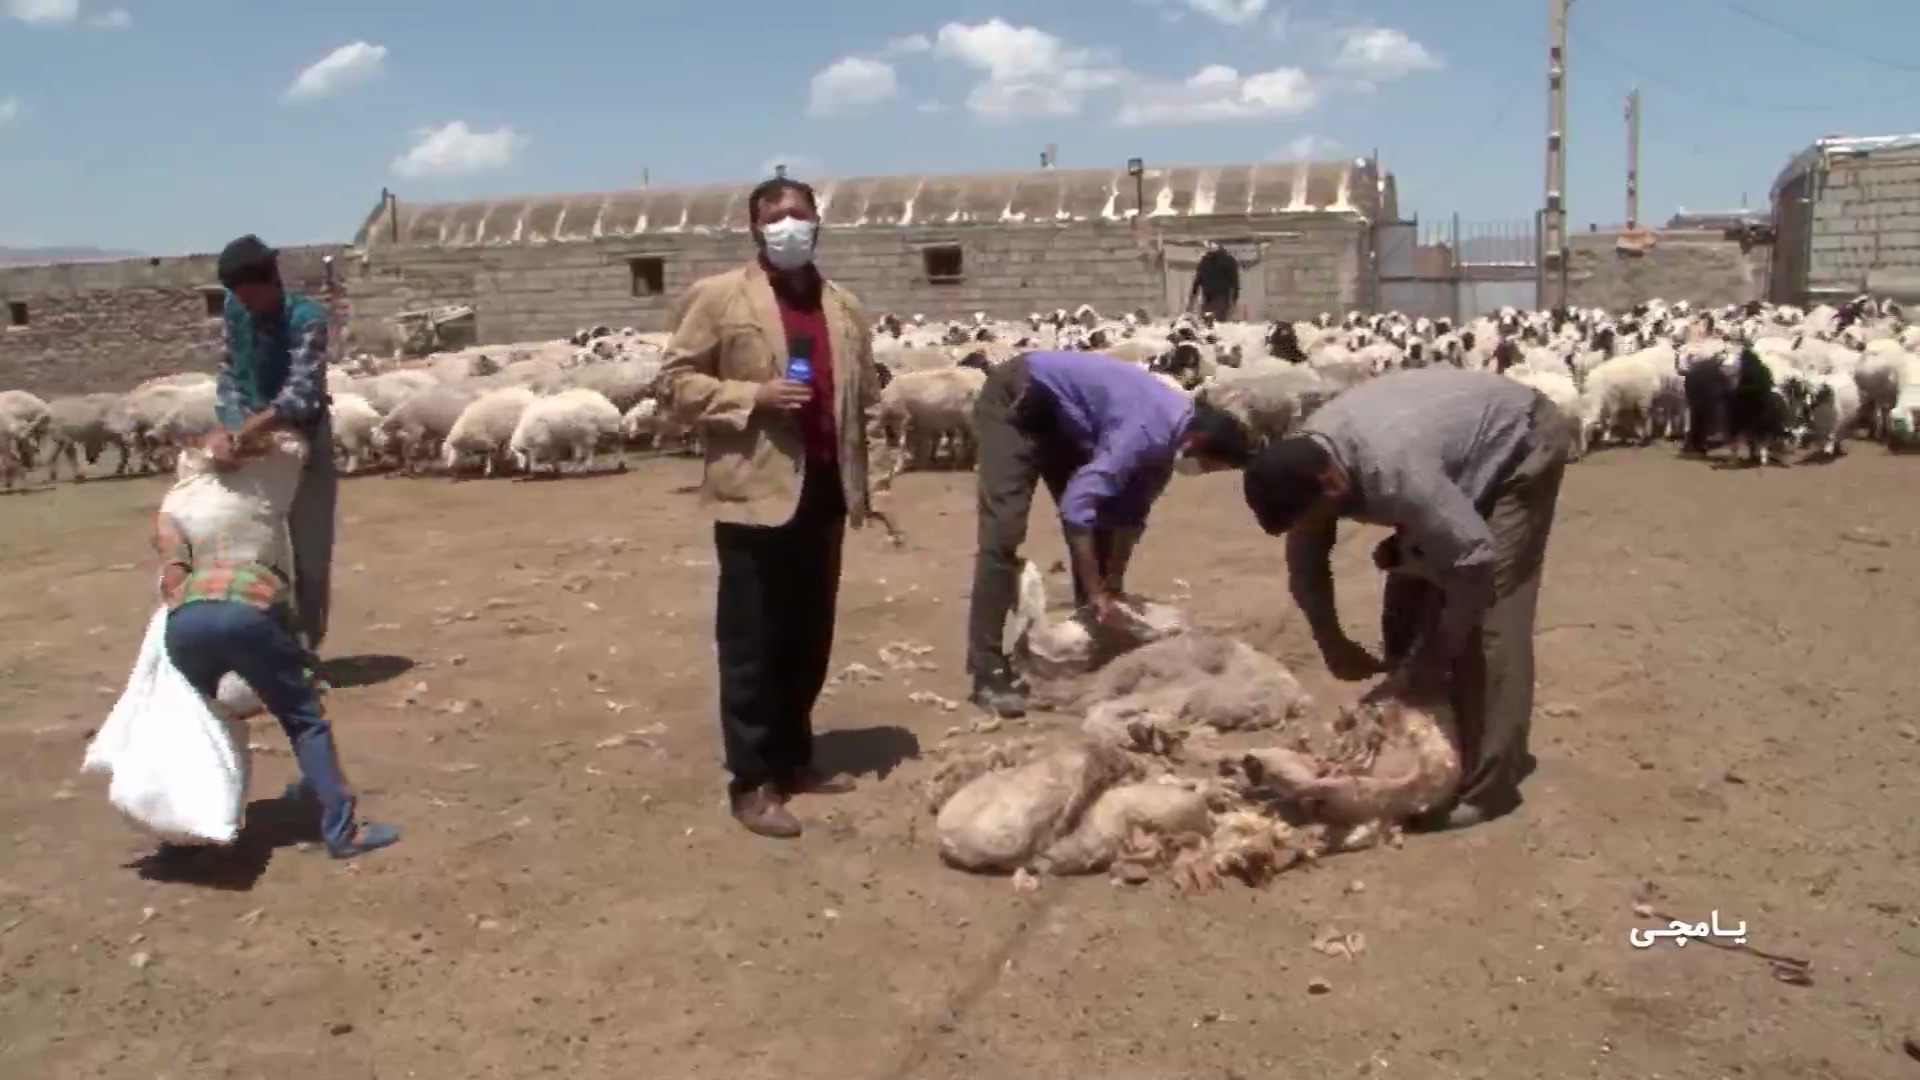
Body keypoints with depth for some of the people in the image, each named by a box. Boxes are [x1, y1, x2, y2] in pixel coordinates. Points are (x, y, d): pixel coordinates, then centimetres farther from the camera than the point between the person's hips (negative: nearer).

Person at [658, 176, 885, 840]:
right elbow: (676, 381, -3)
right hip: (755, 492, -5)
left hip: (823, 491, 6)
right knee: (751, 642, -1)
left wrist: (860, 482, 14)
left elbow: (863, 394, 20)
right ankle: (752, 781, 7)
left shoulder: (844, 307, 14)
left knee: (810, 638, 12)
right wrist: (754, 397, -16)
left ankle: (793, 759, 26)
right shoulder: (717, 298, -1)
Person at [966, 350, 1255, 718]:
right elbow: (1077, 502, -38)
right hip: (1015, 400, -9)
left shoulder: (1167, 436, -4)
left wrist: (1113, 586, 3)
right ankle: (989, 674, -19)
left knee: (1102, 517, 7)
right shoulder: (1148, 431, -31)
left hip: (1058, 415, 9)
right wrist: (1097, 592, -31)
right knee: (1005, 531, -19)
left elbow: (1129, 511, 5)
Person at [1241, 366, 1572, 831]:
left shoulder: (1392, 469, -42)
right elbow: (1305, 565, -1)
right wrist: (1333, 643, -5)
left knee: (1488, 612, -16)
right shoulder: (1306, 461, -16)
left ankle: (1485, 783, -10)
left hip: (1521, 439, -8)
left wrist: (1438, 653, -24)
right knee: (1410, 599, 4)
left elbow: (1475, 560, -35)